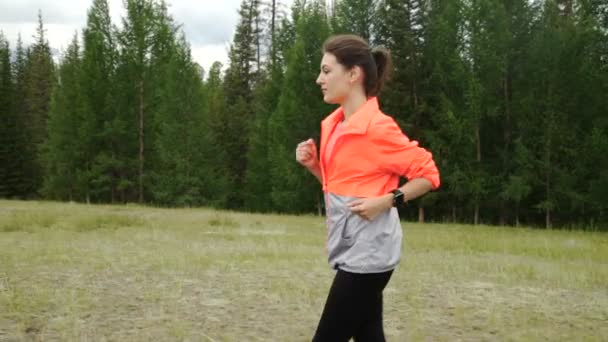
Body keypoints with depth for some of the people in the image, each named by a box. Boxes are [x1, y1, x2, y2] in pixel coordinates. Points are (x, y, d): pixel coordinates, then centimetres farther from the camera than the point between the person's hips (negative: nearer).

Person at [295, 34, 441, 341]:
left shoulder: (378, 127, -16)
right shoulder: (334, 124, 10)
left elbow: (429, 174, -10)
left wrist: (387, 201, -21)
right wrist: (313, 164, 3)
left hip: (367, 252, -9)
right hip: (350, 248, 9)